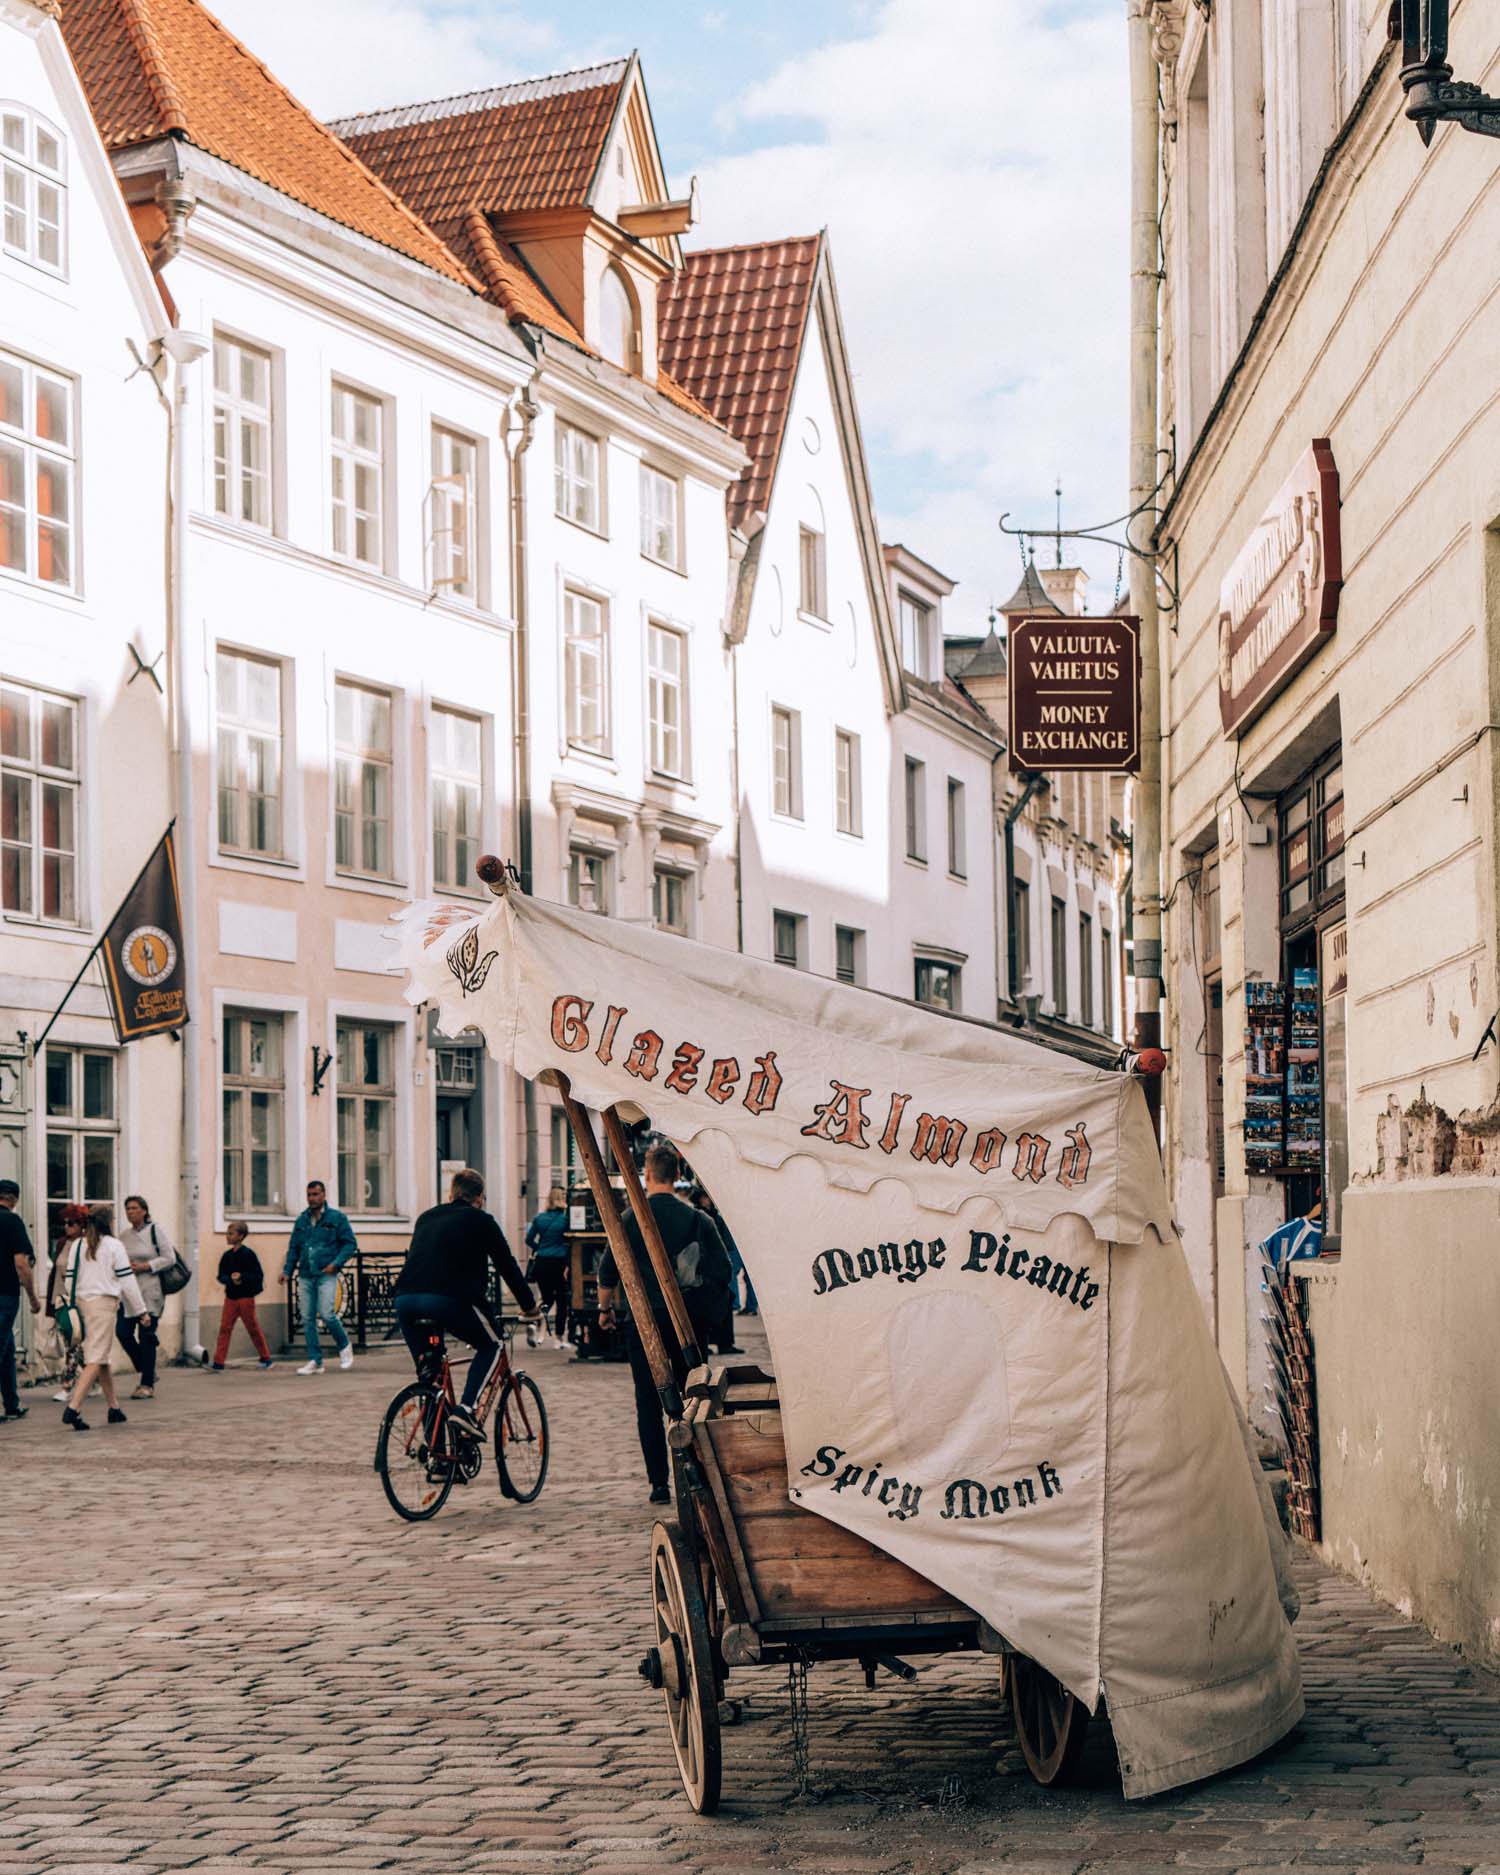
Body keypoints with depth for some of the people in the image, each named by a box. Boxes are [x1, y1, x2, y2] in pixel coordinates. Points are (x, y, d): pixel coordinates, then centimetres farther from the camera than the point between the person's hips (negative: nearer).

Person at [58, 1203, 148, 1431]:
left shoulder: (77, 1245, 8)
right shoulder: (113, 1245, -5)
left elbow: (69, 1279, 8)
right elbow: (127, 1280, -4)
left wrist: (73, 1305, 19)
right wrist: (140, 1310, 2)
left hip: (82, 1302, 6)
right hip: (103, 1303, -6)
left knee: (101, 1357, 17)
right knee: (96, 1359, -8)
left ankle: (114, 1407, 24)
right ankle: (73, 1408, -22)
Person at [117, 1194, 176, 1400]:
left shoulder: (155, 1231, -1)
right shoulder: (124, 1236, 14)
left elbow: (170, 1259, -4)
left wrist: (145, 1266, -13)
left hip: (150, 1291, -5)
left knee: (147, 1335, -6)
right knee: (123, 1332, -3)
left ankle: (148, 1385, 1)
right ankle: (147, 1372, 17)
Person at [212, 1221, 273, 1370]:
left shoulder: (248, 1254, -9)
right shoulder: (227, 1256, 7)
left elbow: (259, 1275, -10)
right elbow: (221, 1276, 8)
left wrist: (242, 1277, -21)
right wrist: (231, 1280, -13)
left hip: (246, 1297, -5)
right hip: (230, 1297, 5)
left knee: (253, 1329, 4)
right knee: (224, 1328, -3)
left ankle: (266, 1359, 18)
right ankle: (218, 1363, -5)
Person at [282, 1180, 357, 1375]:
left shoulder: (337, 1218, 1)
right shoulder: (302, 1221, 13)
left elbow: (350, 1244, 0)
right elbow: (293, 1248, 17)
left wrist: (336, 1263, -13)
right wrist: (288, 1271, 5)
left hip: (326, 1275, -5)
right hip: (305, 1276, 5)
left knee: (326, 1313, -16)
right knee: (307, 1319, 1)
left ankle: (344, 1346, 10)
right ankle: (315, 1361, 7)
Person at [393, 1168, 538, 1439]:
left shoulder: (426, 1218, 28)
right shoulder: (480, 1221, 13)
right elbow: (507, 1265, 15)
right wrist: (529, 1305, 26)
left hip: (405, 1299, 5)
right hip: (449, 1300, -5)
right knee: (490, 1346, 17)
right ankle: (465, 1408, -2)